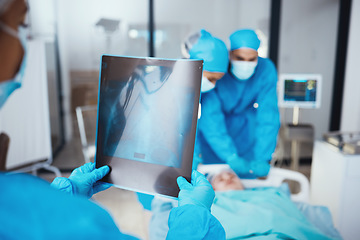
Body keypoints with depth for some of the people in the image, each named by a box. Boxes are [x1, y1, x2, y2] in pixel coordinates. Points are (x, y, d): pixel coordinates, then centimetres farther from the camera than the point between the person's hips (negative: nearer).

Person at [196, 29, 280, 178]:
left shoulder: (266, 69, -25)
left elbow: (268, 116, -27)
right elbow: (210, 117, -36)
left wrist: (262, 159, -35)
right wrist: (231, 157, -44)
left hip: (245, 119, 2)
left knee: (247, 171, -5)